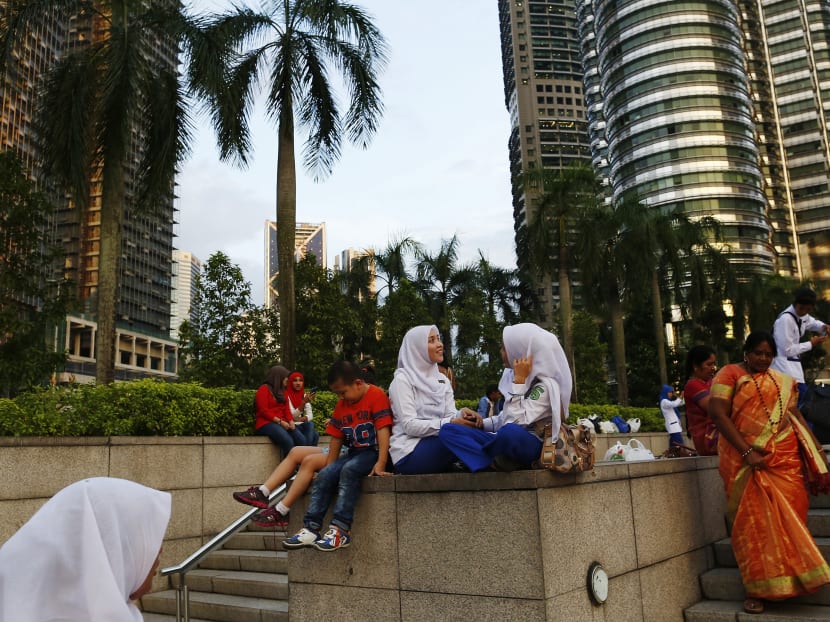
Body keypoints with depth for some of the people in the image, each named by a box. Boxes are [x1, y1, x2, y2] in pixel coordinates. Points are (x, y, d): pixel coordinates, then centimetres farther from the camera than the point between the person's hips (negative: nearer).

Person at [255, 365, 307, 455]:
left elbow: (286, 409, 15)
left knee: (301, 440, -21)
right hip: (266, 423, -7)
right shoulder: (264, 389, 0)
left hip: (282, 423, 7)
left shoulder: (282, 391, 22)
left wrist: (291, 421, -6)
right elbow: (264, 411, -9)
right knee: (288, 441, -34)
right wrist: (280, 421, -16)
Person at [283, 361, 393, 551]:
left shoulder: (376, 395, -11)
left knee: (349, 470, -31)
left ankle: (340, 529, -32)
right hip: (353, 453, 7)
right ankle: (311, 528, -15)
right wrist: (328, 467, 8)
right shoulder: (341, 405, 11)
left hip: (374, 451, -7)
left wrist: (381, 463, -27)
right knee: (324, 476, -13)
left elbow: (383, 429, -20)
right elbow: (336, 438, 13)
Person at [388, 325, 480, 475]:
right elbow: (409, 426, -15)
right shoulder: (402, 379, -6)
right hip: (409, 453, -6)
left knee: (472, 428, -23)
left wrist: (461, 414, -19)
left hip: (434, 444, 6)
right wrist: (450, 423, -25)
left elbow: (450, 415, 5)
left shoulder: (442, 379, 15)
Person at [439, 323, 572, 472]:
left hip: (532, 446, -8)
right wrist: (482, 423, 4)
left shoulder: (545, 384, -14)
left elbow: (518, 423, -24)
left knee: (510, 432, -42)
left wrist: (519, 380, -20)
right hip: (506, 440, 8)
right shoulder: (513, 375, 10)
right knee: (448, 431, -8)